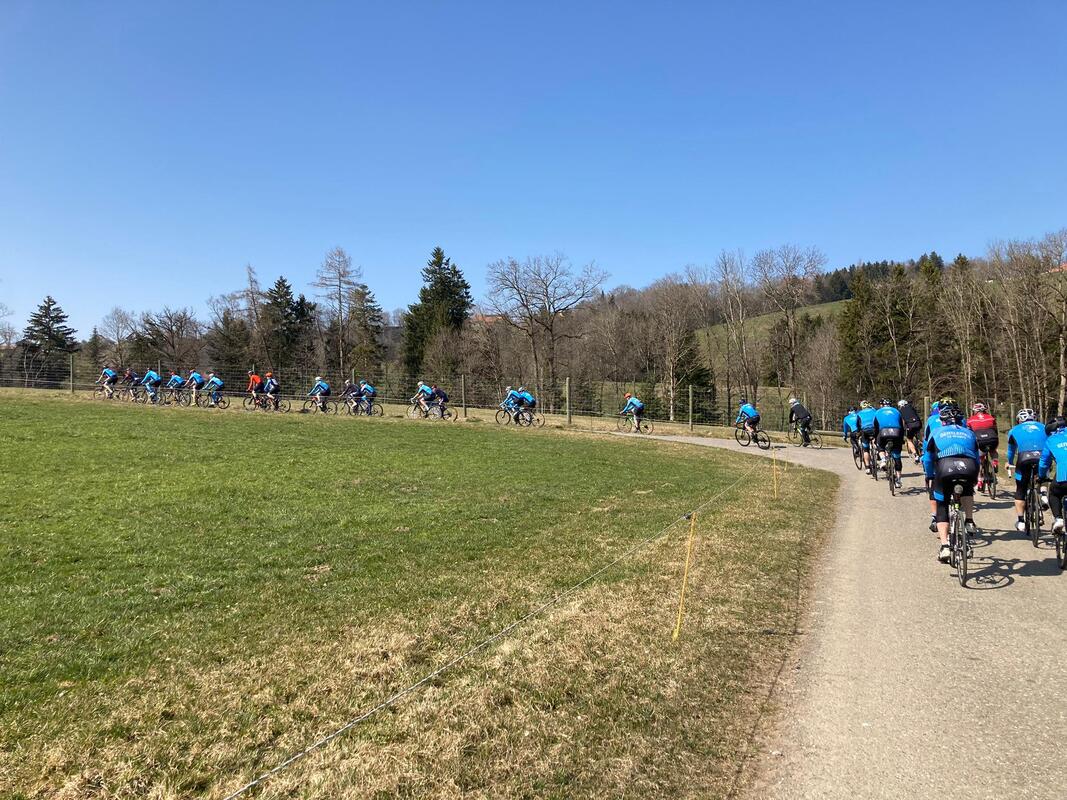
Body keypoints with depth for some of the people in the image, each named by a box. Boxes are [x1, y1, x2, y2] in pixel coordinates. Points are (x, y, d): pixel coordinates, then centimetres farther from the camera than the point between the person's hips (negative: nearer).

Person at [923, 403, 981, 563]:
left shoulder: (937, 432, 27)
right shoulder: (969, 432, 31)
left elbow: (927, 459, 30)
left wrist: (930, 477, 45)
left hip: (945, 470, -2)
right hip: (968, 469, 2)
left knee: (942, 508, 14)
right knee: (967, 490, 39)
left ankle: (944, 547, 0)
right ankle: (969, 521, 25)